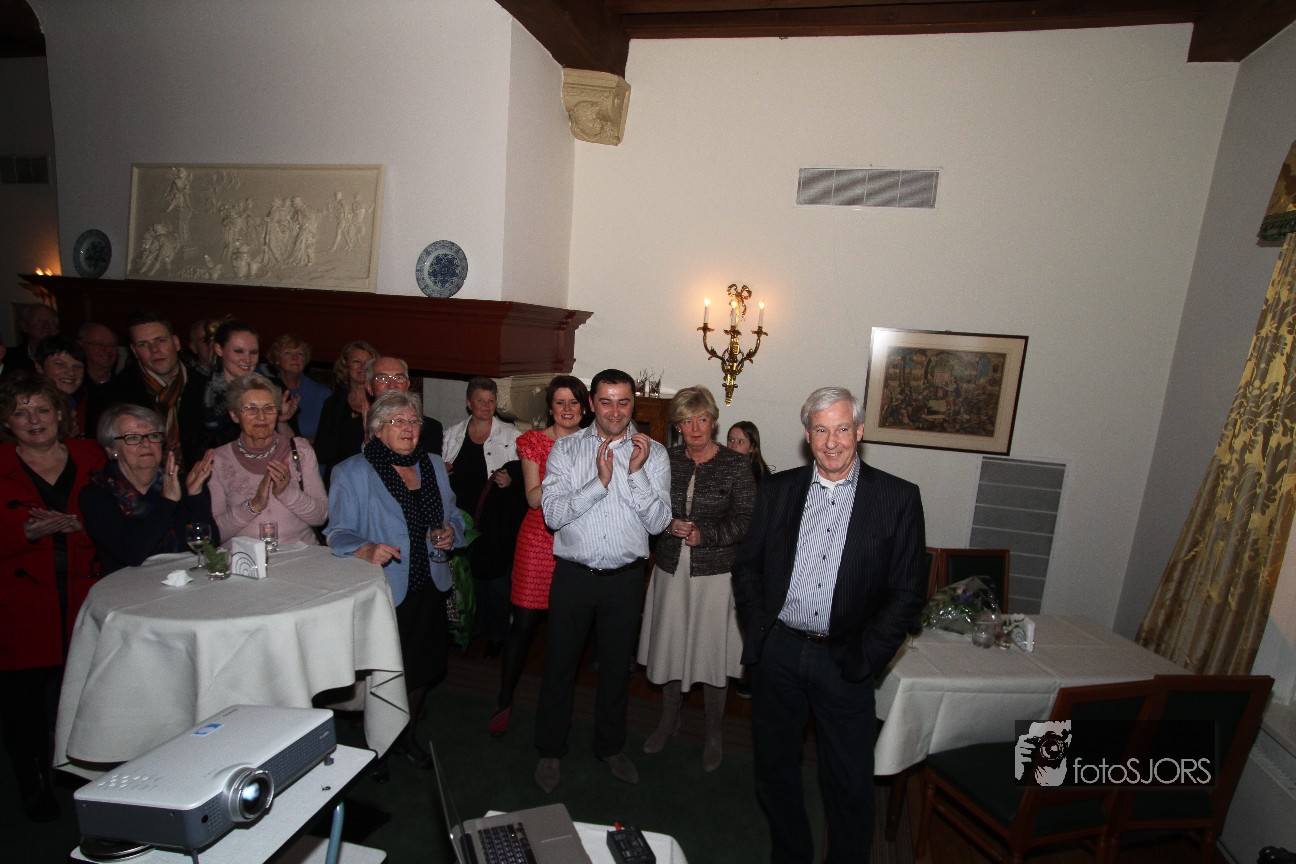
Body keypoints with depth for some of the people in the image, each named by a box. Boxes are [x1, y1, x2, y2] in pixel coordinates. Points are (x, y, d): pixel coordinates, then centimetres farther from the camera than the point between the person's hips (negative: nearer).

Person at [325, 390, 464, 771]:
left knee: (422, 668, 16)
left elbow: (454, 515, 16)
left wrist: (451, 532, -6)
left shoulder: (434, 466, 8)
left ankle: (408, 735, 41)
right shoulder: (352, 472, -7)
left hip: (429, 588, 5)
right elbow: (339, 532, -12)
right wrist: (366, 549, -32)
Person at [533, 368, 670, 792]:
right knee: (560, 663, 13)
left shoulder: (653, 453, -3)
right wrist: (599, 481, -23)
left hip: (625, 577, 1)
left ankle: (611, 746, 42)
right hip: (573, 574, 0)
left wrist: (636, 473, -21)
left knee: (616, 665, 18)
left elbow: (658, 522, -9)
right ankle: (550, 750, 37)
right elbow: (552, 513, -13)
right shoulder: (566, 448, -3)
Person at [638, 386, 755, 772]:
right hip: (671, 570, 3)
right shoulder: (667, 460, 2)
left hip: (715, 573, -3)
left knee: (712, 652, 7)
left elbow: (746, 521, -9)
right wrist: (668, 525, -13)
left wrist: (704, 534, -21)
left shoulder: (736, 464, -7)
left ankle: (713, 735, 30)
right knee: (669, 647, 15)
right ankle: (669, 719, 40)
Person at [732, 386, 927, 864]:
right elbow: (746, 567, 6)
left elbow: (908, 591, -4)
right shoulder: (777, 490, 1)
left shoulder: (898, 497, -5)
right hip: (777, 651, 3)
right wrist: (759, 631, -3)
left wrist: (865, 656, -9)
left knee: (850, 781, 12)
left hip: (844, 660, -2)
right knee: (774, 769, 18)